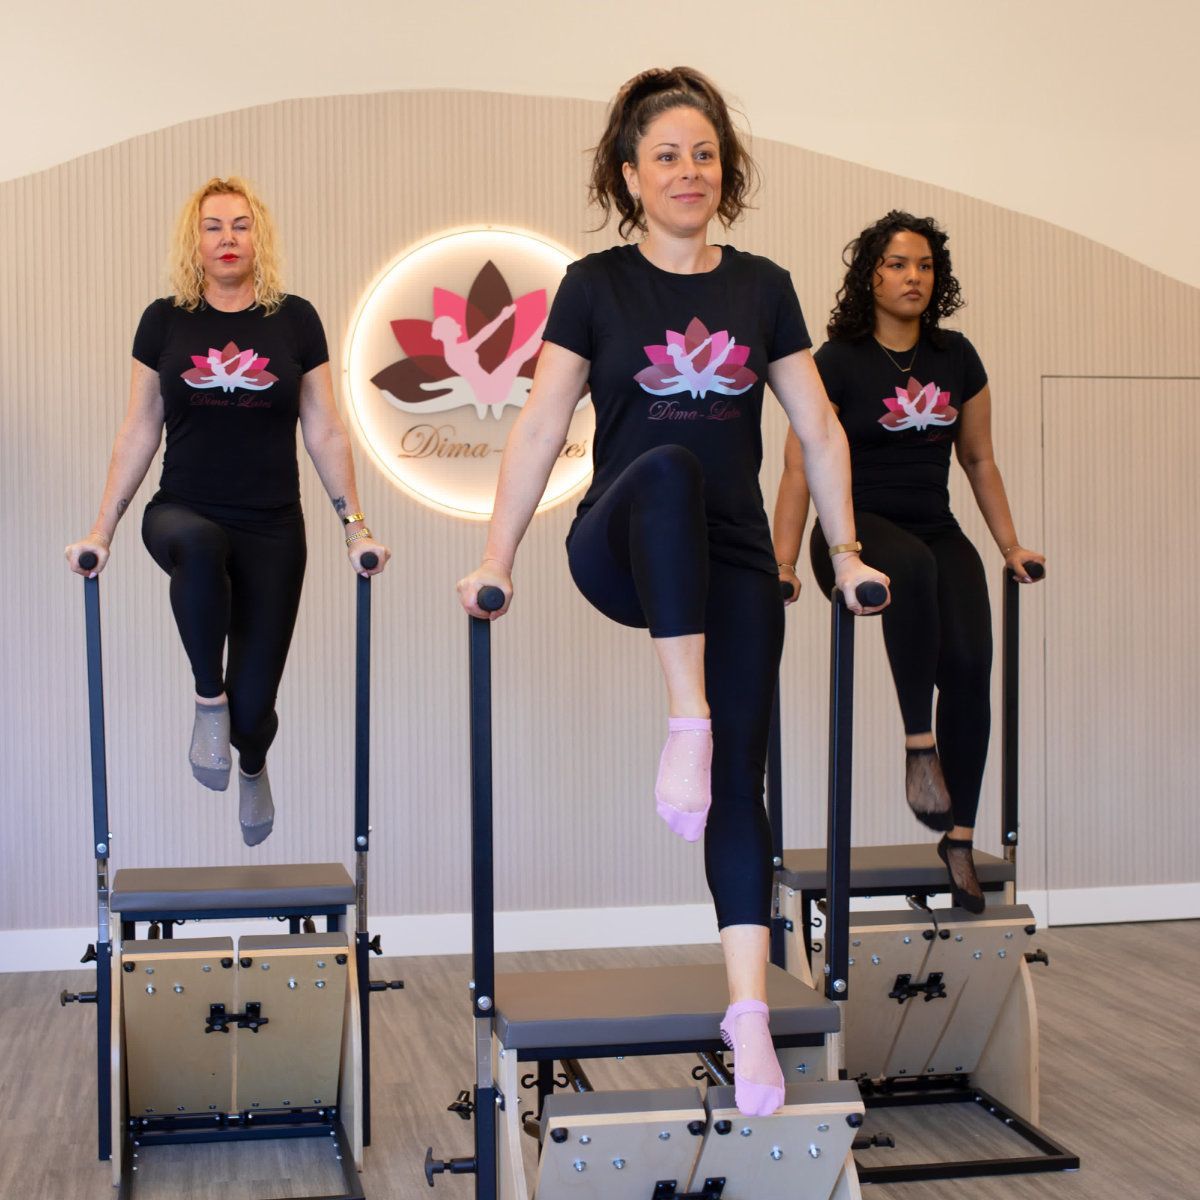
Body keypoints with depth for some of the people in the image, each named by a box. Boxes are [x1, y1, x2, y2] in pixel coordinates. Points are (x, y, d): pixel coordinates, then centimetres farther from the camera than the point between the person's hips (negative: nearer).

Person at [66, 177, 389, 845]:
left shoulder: (295, 320, 2)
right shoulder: (164, 322, 5)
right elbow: (139, 432, 8)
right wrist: (103, 529, 5)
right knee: (198, 545, -40)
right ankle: (208, 699, -16)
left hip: (273, 527, 0)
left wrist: (355, 525, 0)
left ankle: (253, 767, 37)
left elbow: (325, 432, 4)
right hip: (184, 512, 0)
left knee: (254, 701, -3)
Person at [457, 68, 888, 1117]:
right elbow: (541, 426, 1)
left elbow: (818, 429, 13)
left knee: (738, 784, -6)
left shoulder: (762, 288, 9)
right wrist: (497, 557, -3)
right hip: (621, 554, -2)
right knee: (667, 467, -38)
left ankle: (749, 1011, -4)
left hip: (734, 565, 2)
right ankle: (684, 721, -36)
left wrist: (846, 551, 10)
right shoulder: (597, 284, 4)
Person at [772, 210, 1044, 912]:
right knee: (913, 568, -40)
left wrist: (1011, 545, 14)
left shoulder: (957, 359, 9)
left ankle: (960, 839, -11)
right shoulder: (839, 362, -4)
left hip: (934, 529, 4)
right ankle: (919, 744, -30)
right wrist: (783, 564, -13)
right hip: (856, 530, -4)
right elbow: (801, 468, -6)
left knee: (969, 664, -18)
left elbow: (979, 460, 16)